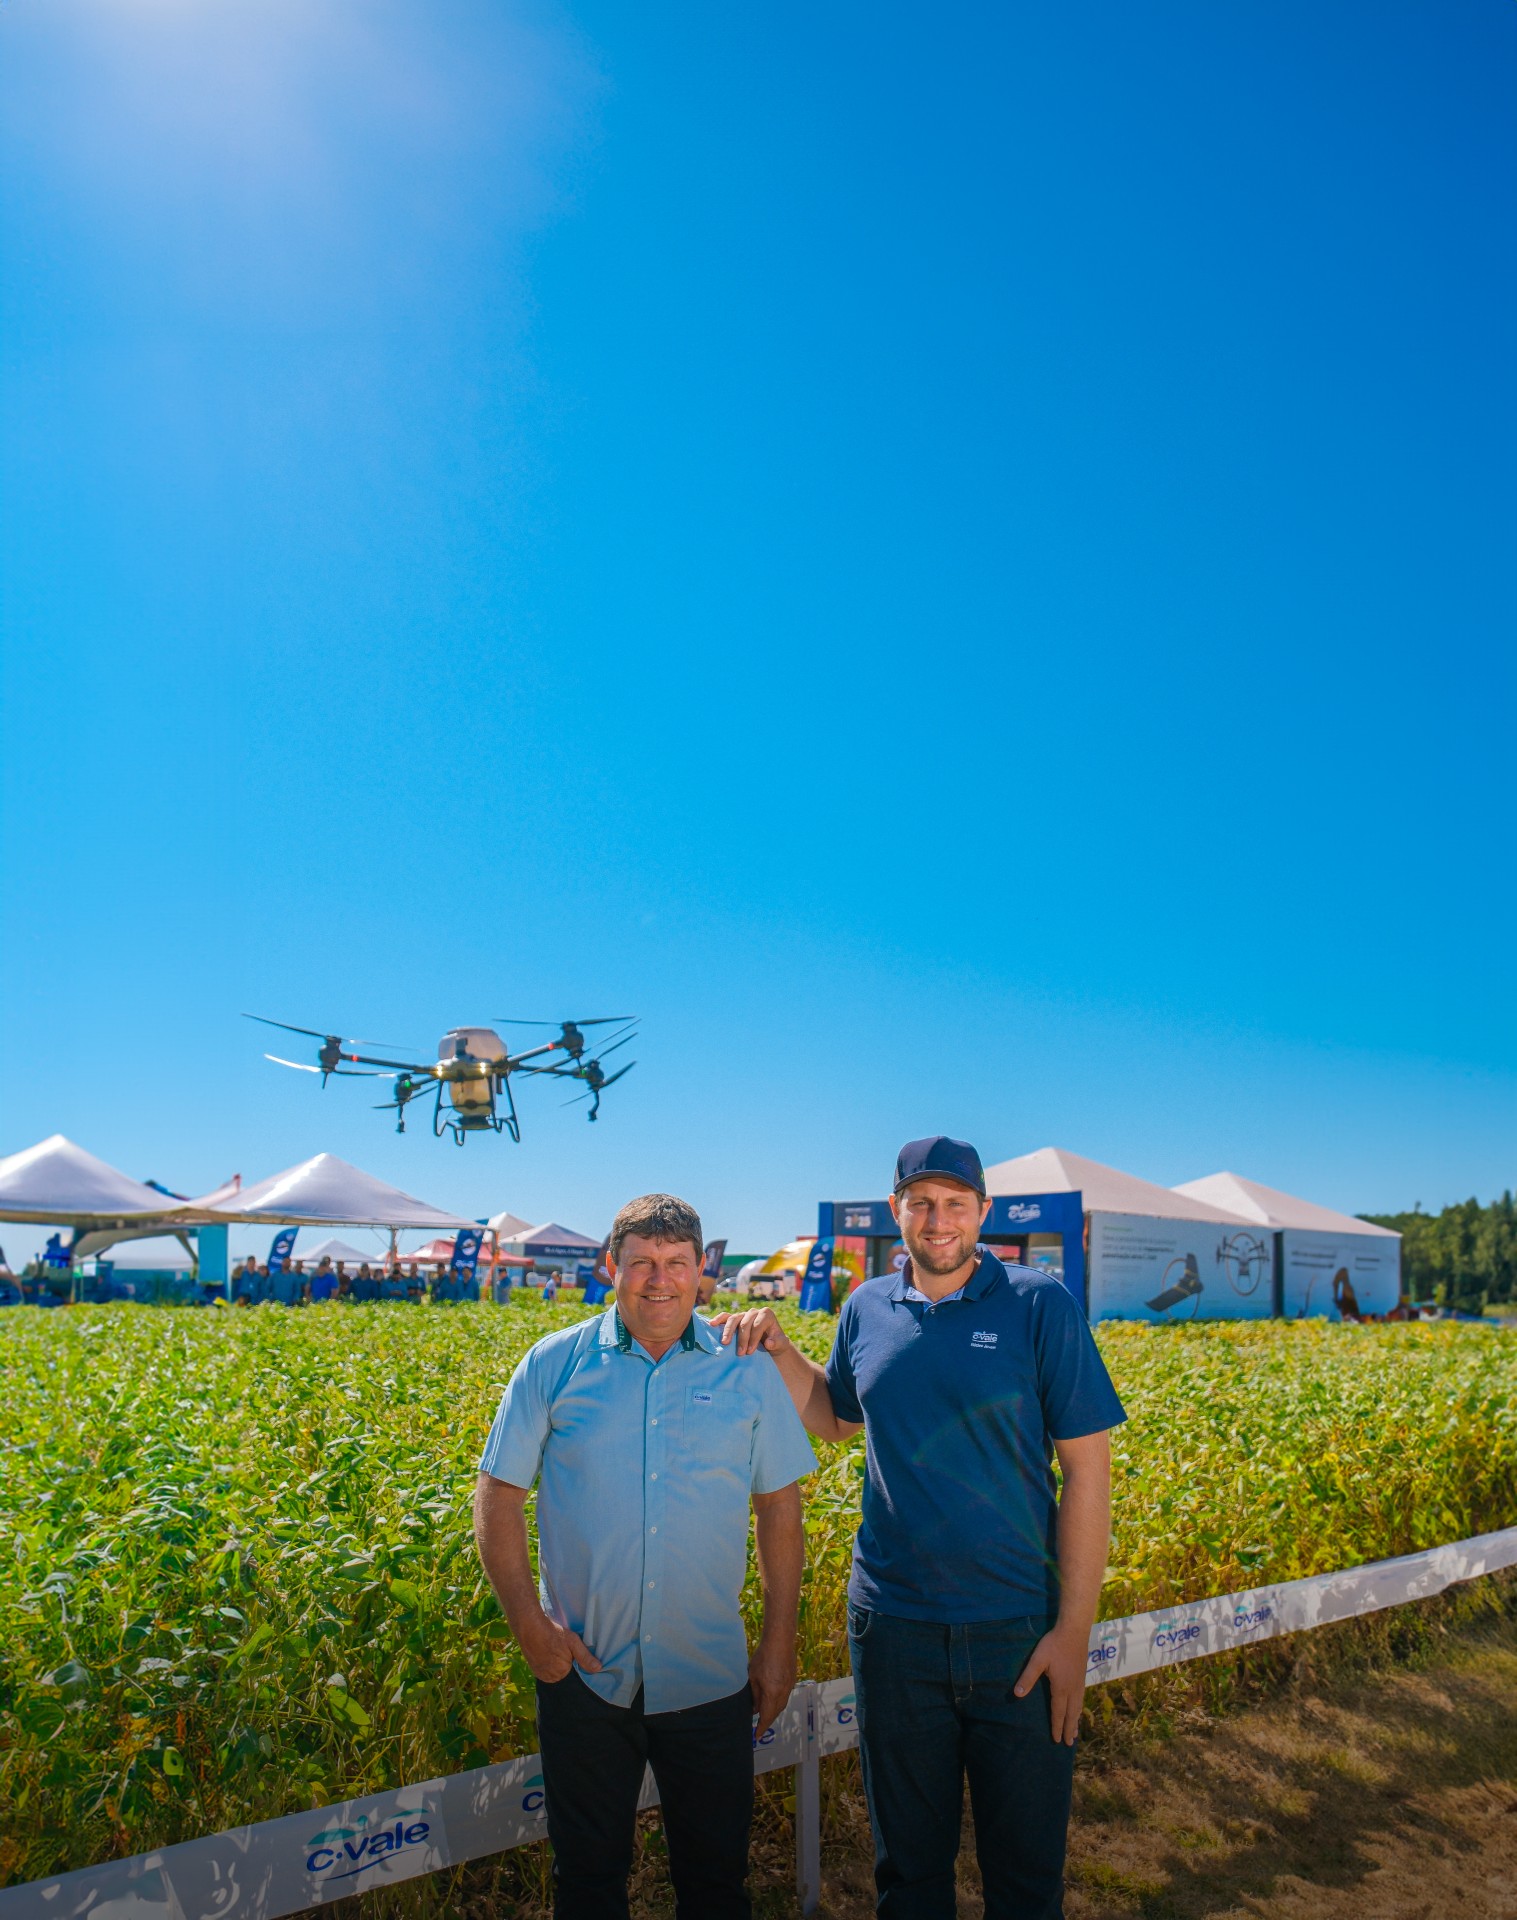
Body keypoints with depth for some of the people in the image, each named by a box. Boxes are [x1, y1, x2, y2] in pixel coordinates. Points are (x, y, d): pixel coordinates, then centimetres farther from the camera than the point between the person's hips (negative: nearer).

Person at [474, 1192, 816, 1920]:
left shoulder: (748, 1370, -1)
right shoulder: (554, 1364, -4)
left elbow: (779, 1505, 4)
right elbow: (498, 1493, 0)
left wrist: (779, 1641, 2)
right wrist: (526, 1618, -9)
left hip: (709, 1679, 1)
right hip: (584, 1672, 0)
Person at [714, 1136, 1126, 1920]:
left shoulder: (1040, 1305, -9)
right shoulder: (866, 1309, 1)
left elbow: (1088, 1466, -9)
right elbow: (834, 1418, 19)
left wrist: (1075, 1629, -11)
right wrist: (779, 1350, 0)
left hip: (1017, 1631, -2)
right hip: (892, 1624, 3)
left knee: (1026, 1856, 14)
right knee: (908, 1854, 19)